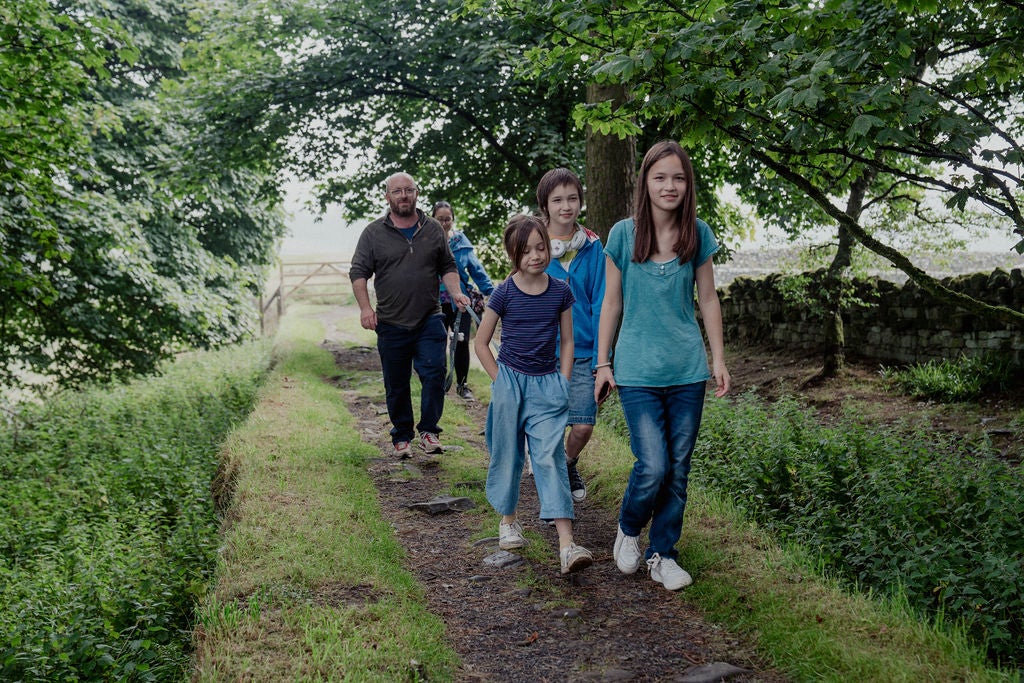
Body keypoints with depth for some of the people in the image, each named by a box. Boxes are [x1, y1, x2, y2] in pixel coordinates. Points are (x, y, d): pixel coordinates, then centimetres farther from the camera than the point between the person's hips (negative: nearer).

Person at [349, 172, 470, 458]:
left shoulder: (433, 229, 9)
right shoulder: (374, 233, 3)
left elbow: (448, 266, 15)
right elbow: (358, 273, 3)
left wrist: (455, 292, -3)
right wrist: (365, 307, -10)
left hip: (430, 320, 1)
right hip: (391, 324, 0)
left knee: (434, 375, -9)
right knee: (396, 385, 7)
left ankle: (429, 430, 5)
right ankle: (402, 437, 20)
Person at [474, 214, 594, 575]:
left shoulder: (560, 292, 1)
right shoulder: (504, 293, -5)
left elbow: (567, 342, 9)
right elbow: (481, 344, 3)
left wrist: (562, 384, 2)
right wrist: (502, 382, -1)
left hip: (548, 383, 0)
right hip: (510, 382, 0)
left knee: (550, 457, -9)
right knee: (508, 454, 10)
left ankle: (567, 545, -16)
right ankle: (508, 520, 34)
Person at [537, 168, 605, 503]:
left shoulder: (591, 247, 0)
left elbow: (599, 304, 1)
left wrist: (601, 356, -4)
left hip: (582, 351, 1)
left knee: (583, 426, 0)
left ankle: (568, 463, 33)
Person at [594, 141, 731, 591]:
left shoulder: (698, 234, 3)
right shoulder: (623, 234, -2)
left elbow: (708, 300, 9)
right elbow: (612, 302, 4)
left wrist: (719, 360, 6)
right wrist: (603, 363, 4)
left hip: (688, 370, 2)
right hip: (637, 371, -2)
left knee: (678, 469, 7)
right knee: (653, 468, -11)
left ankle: (662, 554, 24)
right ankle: (628, 529, 20)